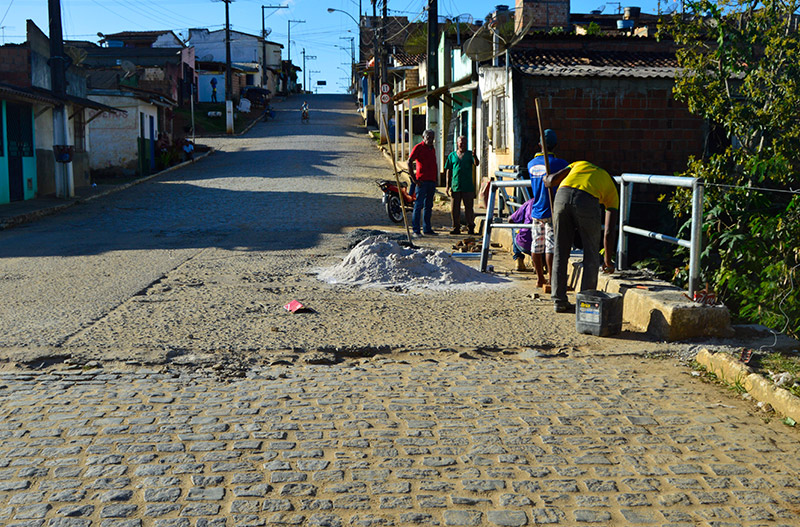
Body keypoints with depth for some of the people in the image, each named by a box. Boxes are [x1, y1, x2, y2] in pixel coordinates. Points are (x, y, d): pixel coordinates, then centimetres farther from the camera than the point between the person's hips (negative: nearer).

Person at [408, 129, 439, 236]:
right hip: (422, 181, -8)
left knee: (428, 206, 11)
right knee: (418, 205, -6)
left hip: (432, 181, 8)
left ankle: (427, 229, 17)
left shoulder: (432, 149, 19)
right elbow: (409, 162, -11)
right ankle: (416, 230, -4)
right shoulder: (418, 147, -4)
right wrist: (414, 178, -15)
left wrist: (436, 177, 16)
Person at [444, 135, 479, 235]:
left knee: (469, 207, 1)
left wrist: (475, 157, -30)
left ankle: (470, 228, 10)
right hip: (455, 186, 2)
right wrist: (448, 185, 6)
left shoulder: (470, 154, 7)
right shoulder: (452, 155, 10)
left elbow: (476, 164, -9)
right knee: (454, 208, 3)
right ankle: (456, 228, 13)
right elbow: (448, 170, 12)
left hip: (468, 186, -1)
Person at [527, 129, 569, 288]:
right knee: (551, 247, -5)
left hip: (536, 211, 6)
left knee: (537, 245, 11)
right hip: (552, 211, -6)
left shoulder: (531, 164, 8)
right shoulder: (558, 163, -12)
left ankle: (540, 279, 21)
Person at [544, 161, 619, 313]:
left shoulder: (579, 164, 37)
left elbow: (553, 180, 21)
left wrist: (546, 180, 44)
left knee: (560, 252, 14)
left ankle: (559, 301, 19)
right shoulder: (612, 192, 29)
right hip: (587, 201, -2)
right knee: (591, 254, 15)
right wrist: (607, 260, 34)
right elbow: (609, 232, 23)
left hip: (562, 195, 2)